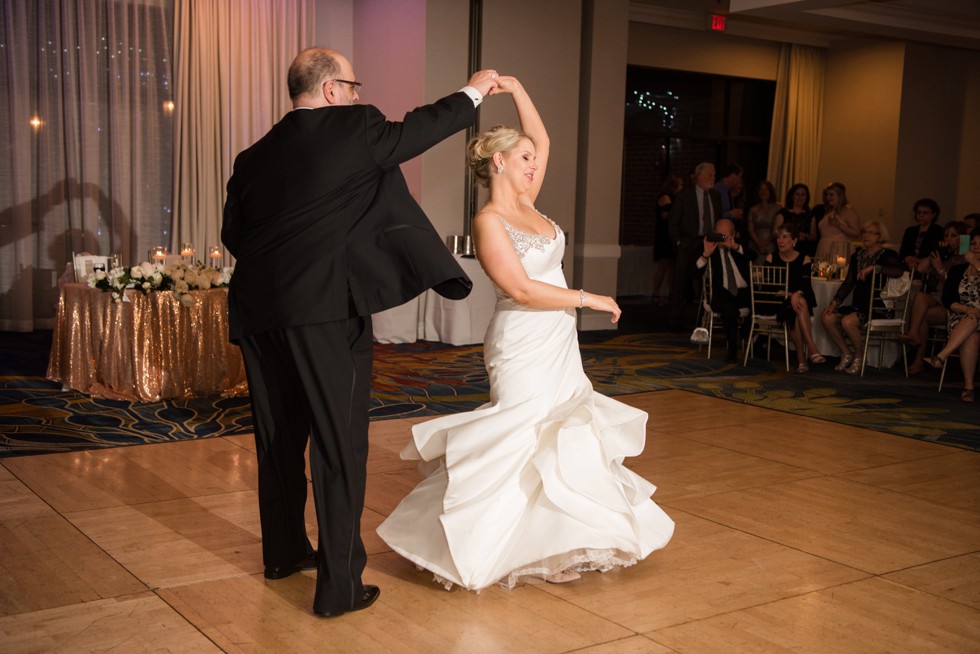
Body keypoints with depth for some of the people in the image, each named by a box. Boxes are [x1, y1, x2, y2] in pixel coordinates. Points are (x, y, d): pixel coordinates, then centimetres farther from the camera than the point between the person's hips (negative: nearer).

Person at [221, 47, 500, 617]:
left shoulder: (255, 156, 13)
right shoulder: (353, 129, -3)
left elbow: (234, 234, 16)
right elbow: (416, 130, 10)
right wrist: (472, 93, 24)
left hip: (259, 311, 7)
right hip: (325, 309, -7)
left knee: (280, 438, 20)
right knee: (340, 444, -1)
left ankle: (284, 552, 37)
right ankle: (339, 587, 3)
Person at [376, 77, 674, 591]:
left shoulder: (525, 205, 8)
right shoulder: (489, 221, -15)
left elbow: (542, 139, 16)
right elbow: (522, 290, -21)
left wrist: (516, 88, 6)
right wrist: (588, 299, -15)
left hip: (557, 343, 9)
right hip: (524, 348, -9)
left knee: (560, 435, 12)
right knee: (529, 439, -5)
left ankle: (556, 540, 22)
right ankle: (534, 548, 7)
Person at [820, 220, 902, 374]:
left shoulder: (887, 255, -2)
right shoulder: (857, 255, 18)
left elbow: (898, 271, -24)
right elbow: (848, 283, 15)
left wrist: (874, 267, -29)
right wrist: (835, 302, 4)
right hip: (858, 305, 7)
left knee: (848, 321, -31)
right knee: (827, 317, -14)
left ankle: (859, 356, -6)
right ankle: (846, 353, 2)